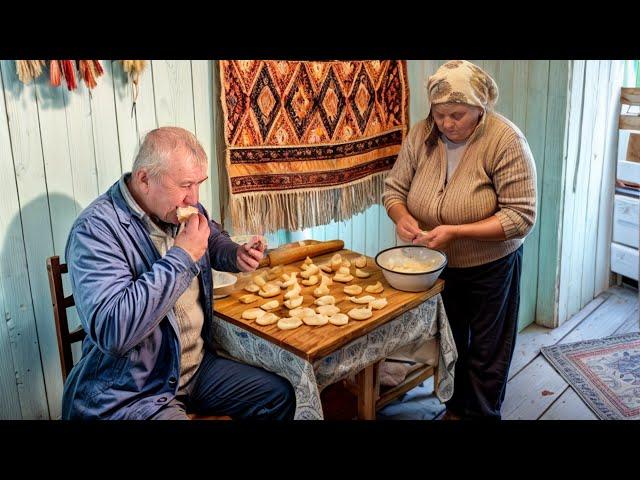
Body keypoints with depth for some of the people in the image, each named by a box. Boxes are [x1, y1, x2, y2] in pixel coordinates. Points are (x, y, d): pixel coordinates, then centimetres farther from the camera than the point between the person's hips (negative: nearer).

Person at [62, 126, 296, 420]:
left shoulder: (183, 208, 1)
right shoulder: (97, 229, -23)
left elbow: (214, 240, 25)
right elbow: (111, 331, -34)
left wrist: (236, 256, 1)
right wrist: (181, 258, -29)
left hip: (199, 365, 8)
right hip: (128, 394, -8)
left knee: (280, 396, 7)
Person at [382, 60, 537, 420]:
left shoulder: (507, 141, -23)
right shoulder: (421, 135, -10)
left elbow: (521, 216, -25)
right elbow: (394, 188, -2)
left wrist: (456, 231, -33)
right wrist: (401, 217, -24)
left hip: (491, 267, -4)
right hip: (438, 265, 4)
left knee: (486, 351, 13)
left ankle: (482, 414, 37)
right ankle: (455, 408, 46)